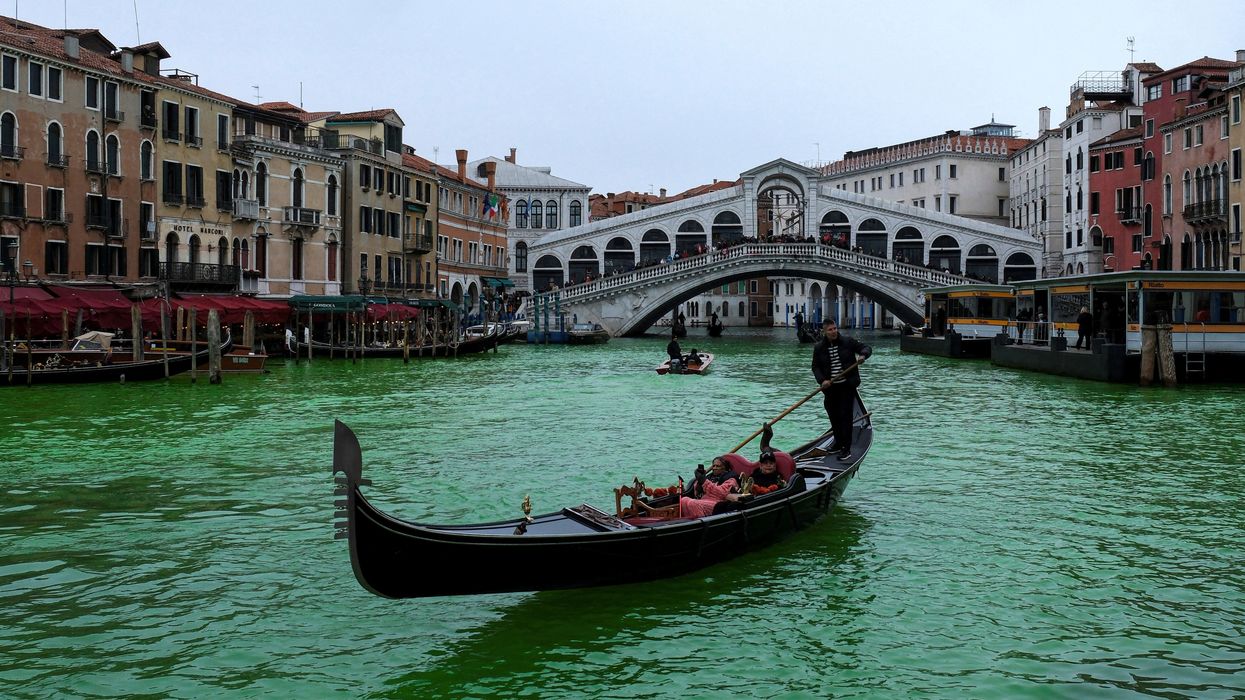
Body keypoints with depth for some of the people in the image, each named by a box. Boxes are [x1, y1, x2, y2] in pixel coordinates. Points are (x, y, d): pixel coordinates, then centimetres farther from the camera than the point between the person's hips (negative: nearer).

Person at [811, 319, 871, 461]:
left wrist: (863, 355, -18)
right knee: (834, 416, 9)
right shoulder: (819, 348, 3)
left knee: (845, 416, -9)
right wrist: (822, 380, -12)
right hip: (830, 387, 3)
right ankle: (838, 443, 26)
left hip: (847, 385, -3)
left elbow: (867, 348, 5)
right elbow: (815, 367, 5)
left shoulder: (848, 342, -2)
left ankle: (846, 449, -8)